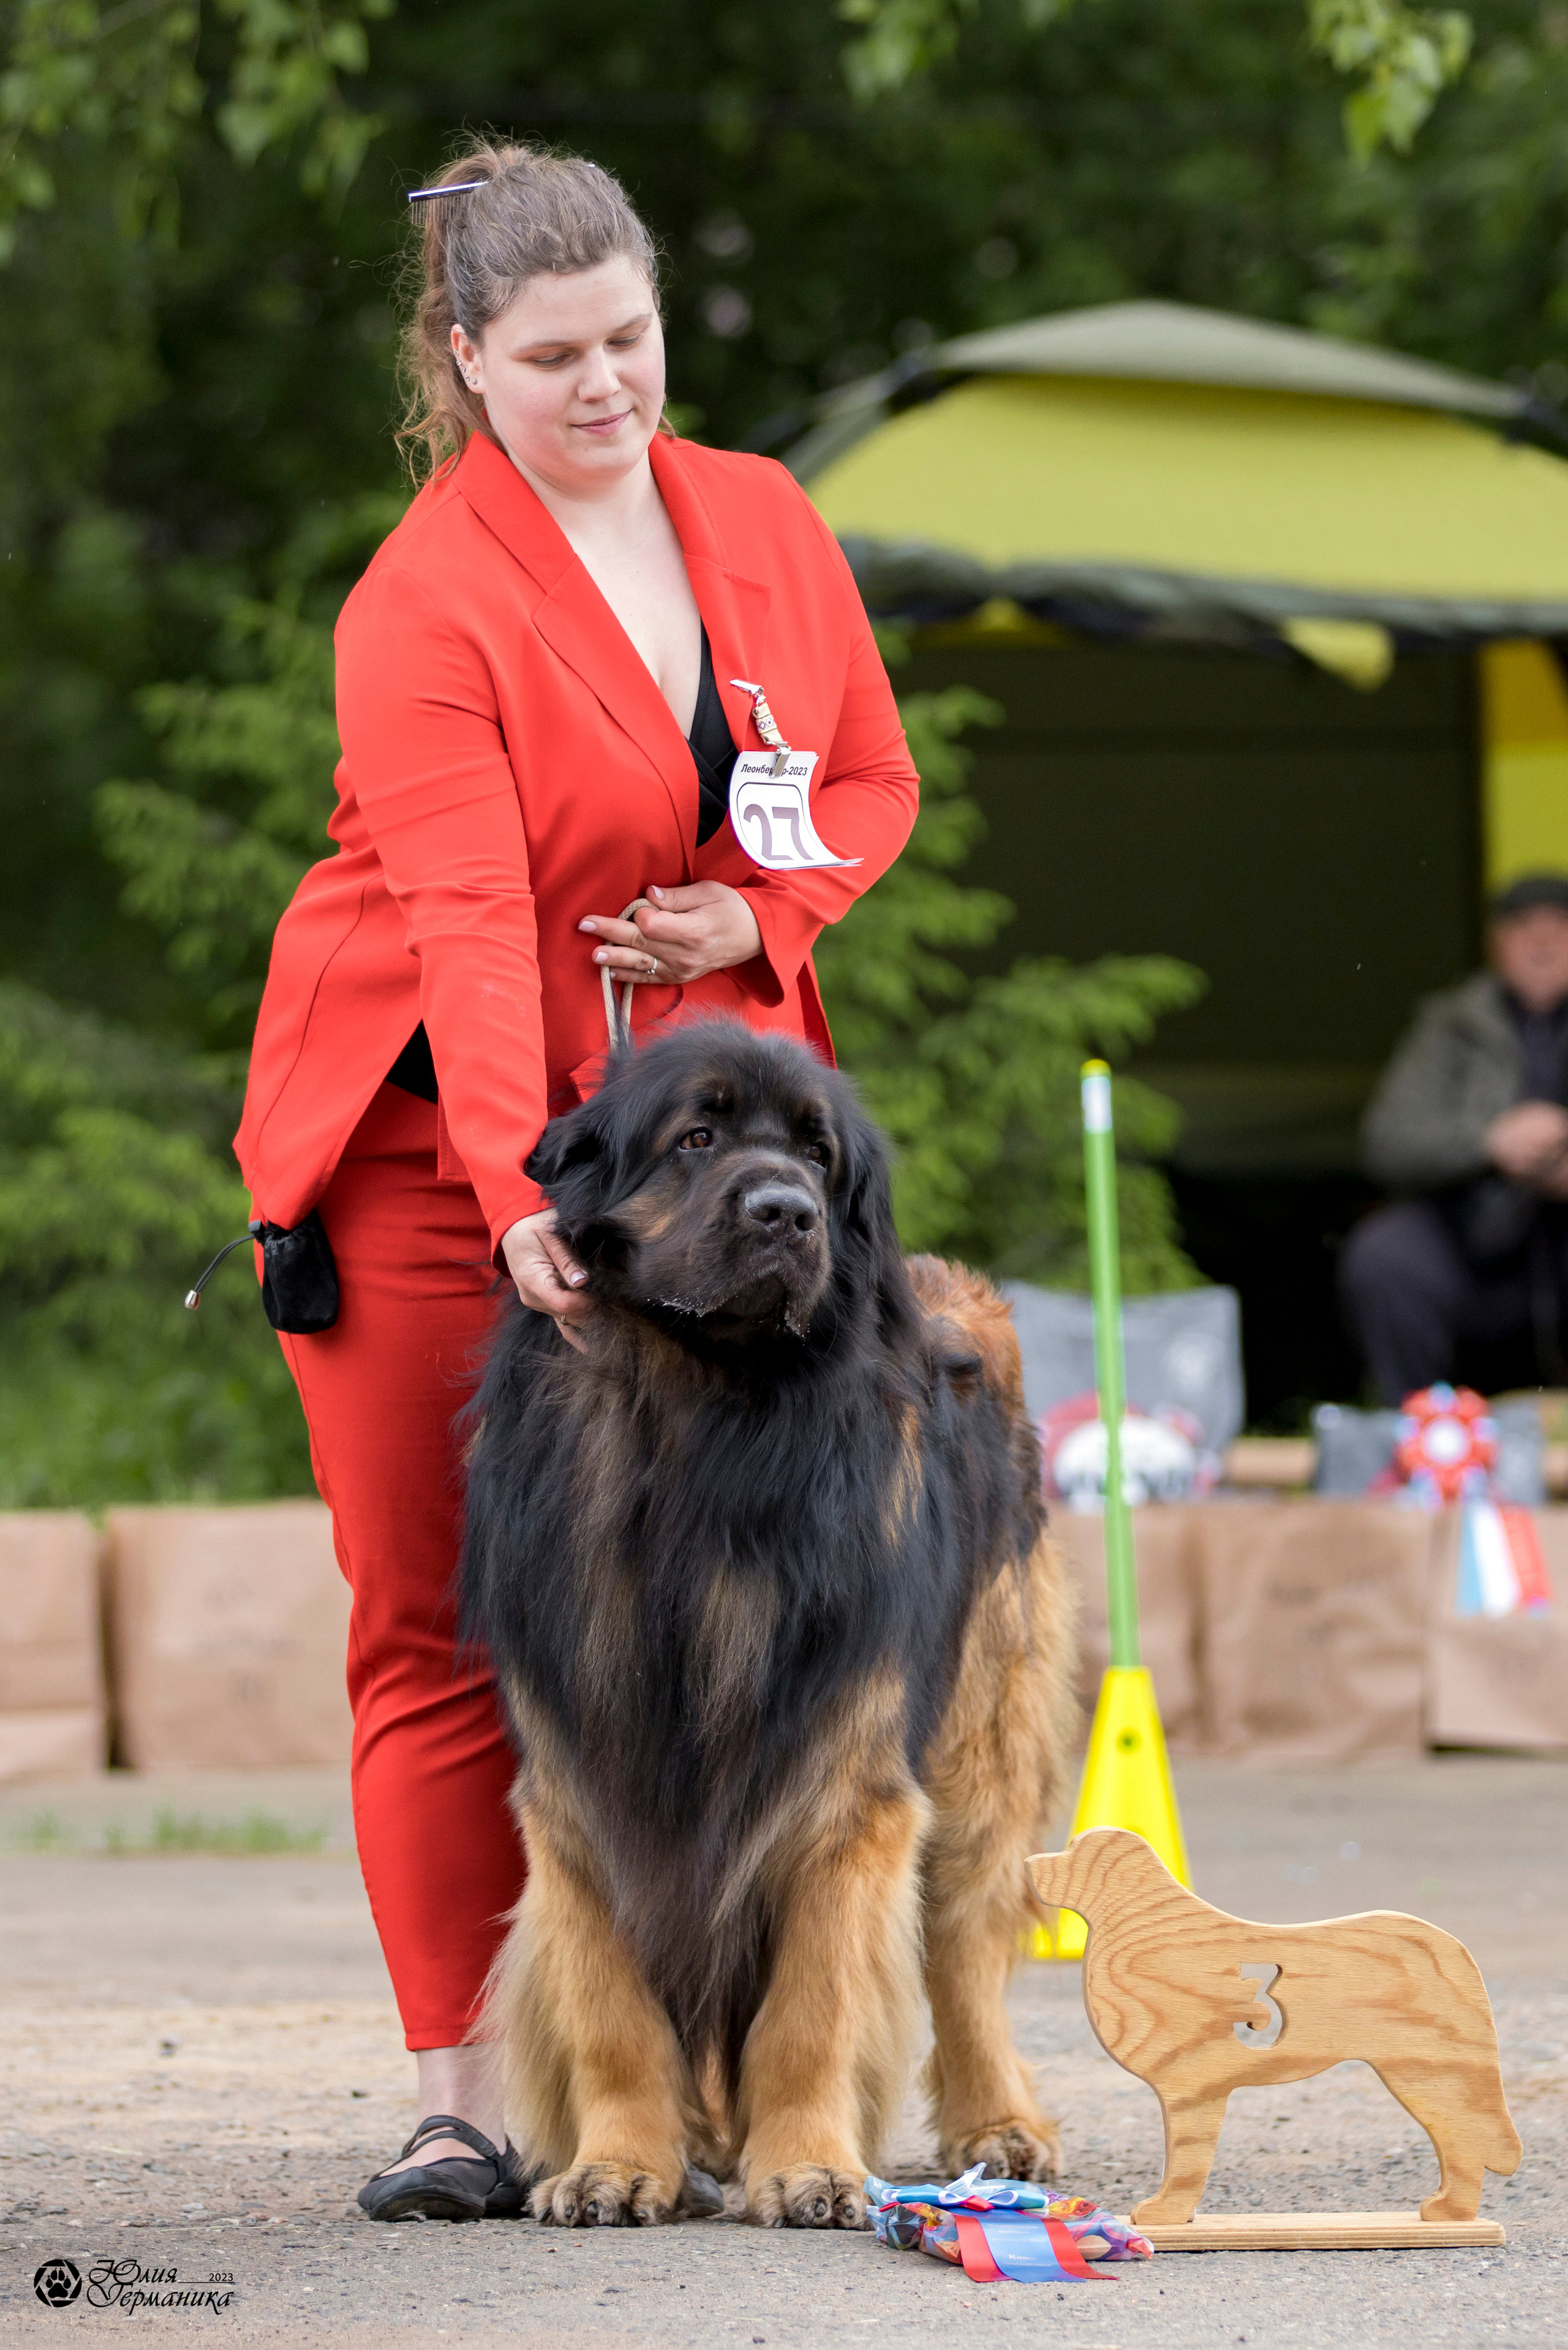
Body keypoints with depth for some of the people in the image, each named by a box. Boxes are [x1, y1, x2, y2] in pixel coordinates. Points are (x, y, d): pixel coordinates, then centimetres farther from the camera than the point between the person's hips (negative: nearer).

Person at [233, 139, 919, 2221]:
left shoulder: (766, 526, 4)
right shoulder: (424, 604, -14)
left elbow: (875, 777, 14)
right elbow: (470, 922, -24)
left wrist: (765, 909, -7)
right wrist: (522, 1201, -35)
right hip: (428, 1135, -3)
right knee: (440, 1629, -4)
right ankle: (464, 2101, -2)